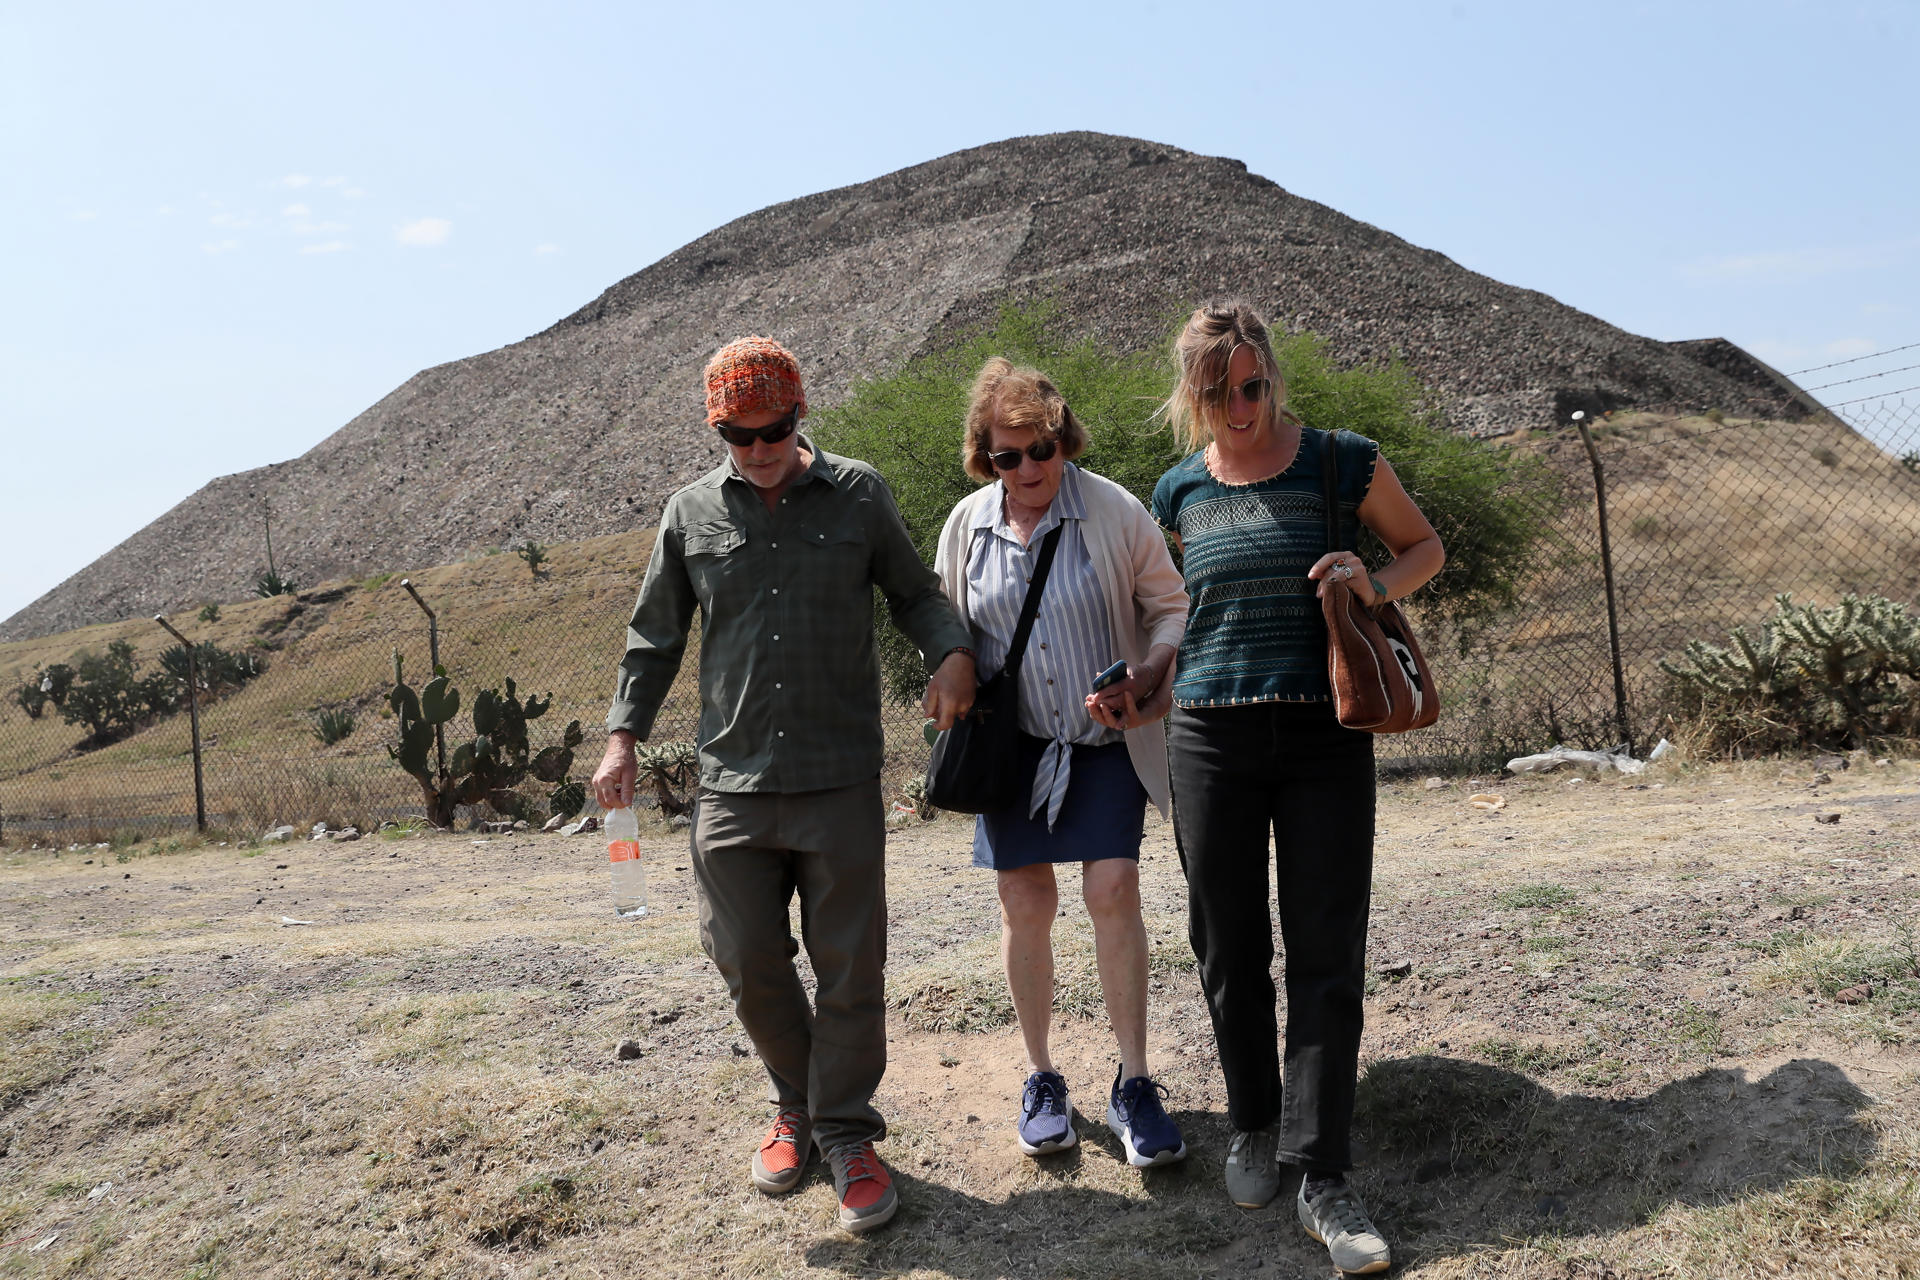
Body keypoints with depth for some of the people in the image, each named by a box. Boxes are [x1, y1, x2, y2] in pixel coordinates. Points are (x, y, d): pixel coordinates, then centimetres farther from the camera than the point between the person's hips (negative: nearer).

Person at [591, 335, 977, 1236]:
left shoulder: (858, 495, 3)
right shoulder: (691, 514, 7)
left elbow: (914, 593, 12)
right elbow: (655, 635, 15)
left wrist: (952, 652, -8)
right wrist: (622, 738, 7)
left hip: (840, 780, -2)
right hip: (732, 782, 2)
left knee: (848, 966, 3)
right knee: (748, 960, 9)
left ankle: (846, 1132, 21)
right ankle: (796, 1106, 33)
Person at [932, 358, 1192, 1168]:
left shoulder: (1112, 510, -8)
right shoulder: (967, 523, 1)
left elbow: (1172, 606, 0)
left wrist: (1144, 680, -16)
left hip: (1105, 739, -2)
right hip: (1013, 740, 2)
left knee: (1113, 890, -10)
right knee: (1026, 906, 4)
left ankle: (1133, 1085, 4)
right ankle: (1041, 1078, 21)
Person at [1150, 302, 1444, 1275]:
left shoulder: (1343, 462, 0)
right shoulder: (1177, 492, 8)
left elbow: (1425, 547, 12)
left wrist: (1378, 583, -9)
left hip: (1326, 738, -2)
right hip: (1210, 738, 2)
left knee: (1326, 955, -2)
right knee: (1230, 949, 9)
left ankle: (1323, 1179, 7)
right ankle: (1253, 1123, 31)